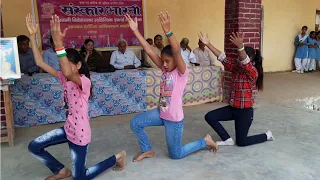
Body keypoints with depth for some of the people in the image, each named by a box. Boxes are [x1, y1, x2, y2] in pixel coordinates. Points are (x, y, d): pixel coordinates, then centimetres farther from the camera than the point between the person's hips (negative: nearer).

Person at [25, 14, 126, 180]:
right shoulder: (65, 78, 2)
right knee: (34, 147, 10)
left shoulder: (84, 81, -21)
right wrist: (32, 36, -7)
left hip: (80, 133, -8)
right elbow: (40, 63, -1)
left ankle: (116, 158, 18)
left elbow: (68, 72, -45)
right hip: (68, 129, 8)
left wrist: (59, 44, -52)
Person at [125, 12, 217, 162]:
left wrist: (168, 31, -48)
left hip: (174, 118, -6)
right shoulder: (165, 69, 1)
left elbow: (177, 52, -35)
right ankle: (147, 150, 19)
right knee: (135, 123, -3)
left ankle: (205, 141, 27)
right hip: (161, 113, 6)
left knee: (175, 154, 7)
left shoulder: (182, 72, -16)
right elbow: (149, 51, -6)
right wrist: (135, 31, -12)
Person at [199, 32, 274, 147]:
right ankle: (227, 139, 9)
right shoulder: (236, 68, 3)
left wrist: (240, 47, -58)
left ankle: (267, 136, 29)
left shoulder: (253, 72, -17)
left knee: (241, 142, 3)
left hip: (245, 111, -7)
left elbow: (245, 63, -39)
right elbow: (223, 58, -6)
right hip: (232, 108, 7)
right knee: (209, 117, -5)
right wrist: (208, 44, -14)